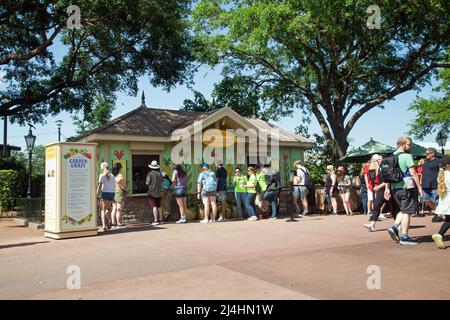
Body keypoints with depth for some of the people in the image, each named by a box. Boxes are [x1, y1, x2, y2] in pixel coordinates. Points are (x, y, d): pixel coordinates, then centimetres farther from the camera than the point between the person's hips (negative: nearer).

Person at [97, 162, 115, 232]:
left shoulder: (102, 175, -1)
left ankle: (104, 226, -12)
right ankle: (109, 221, -2)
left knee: (102, 210, -2)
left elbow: (100, 186, -8)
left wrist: (97, 194, -1)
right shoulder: (112, 176, 17)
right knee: (107, 209, 19)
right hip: (112, 193, 6)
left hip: (105, 193, -6)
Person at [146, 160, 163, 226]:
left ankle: (156, 220, -10)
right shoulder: (159, 173, 5)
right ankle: (161, 220, 16)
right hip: (158, 192, 5)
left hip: (152, 192, -5)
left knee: (154, 206, -7)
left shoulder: (150, 173, -12)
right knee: (159, 206, 13)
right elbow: (161, 181, 15)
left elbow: (147, 183, -10)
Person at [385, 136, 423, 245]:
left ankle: (394, 227, 3)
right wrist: (419, 187, -7)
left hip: (395, 188, 7)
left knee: (403, 210, 20)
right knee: (406, 212, 0)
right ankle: (404, 237, 3)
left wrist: (387, 188, 14)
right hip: (407, 187, -7)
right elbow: (413, 173, -12)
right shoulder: (407, 156, -10)